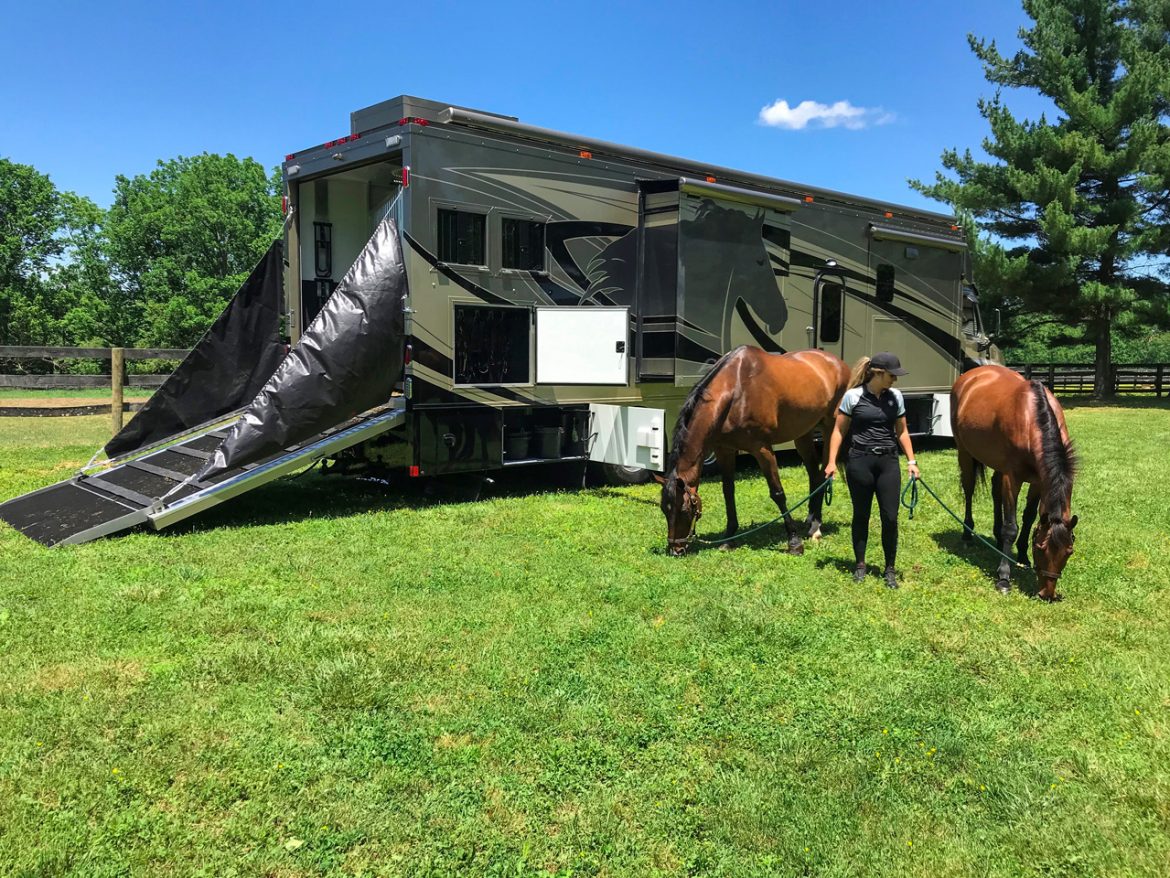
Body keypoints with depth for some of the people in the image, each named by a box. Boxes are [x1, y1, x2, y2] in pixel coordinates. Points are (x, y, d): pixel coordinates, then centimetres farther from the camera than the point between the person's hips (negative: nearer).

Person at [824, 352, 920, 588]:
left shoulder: (896, 396, 4)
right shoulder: (853, 396, -6)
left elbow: (902, 432, 12)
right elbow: (839, 430, -1)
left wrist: (911, 461, 5)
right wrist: (832, 462, -6)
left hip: (888, 462, 3)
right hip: (860, 462, -3)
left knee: (890, 518, 1)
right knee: (861, 515, 9)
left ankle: (890, 569, 15)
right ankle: (860, 564, 24)